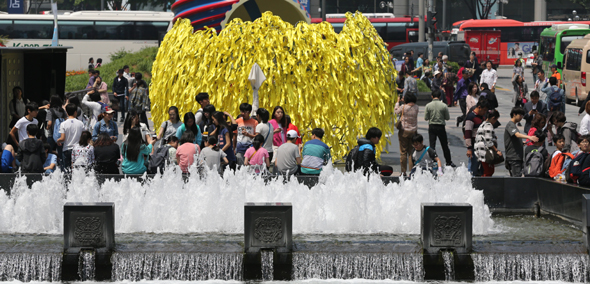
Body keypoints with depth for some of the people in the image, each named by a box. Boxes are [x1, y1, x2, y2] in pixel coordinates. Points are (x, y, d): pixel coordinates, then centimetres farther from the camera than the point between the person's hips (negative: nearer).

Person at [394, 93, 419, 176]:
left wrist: (398, 102, 18)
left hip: (404, 131, -3)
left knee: (403, 152, 3)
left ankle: (403, 171, 3)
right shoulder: (416, 107, -3)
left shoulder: (403, 107, -13)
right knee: (411, 152, 7)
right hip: (413, 131, 3)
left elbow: (396, 111, 4)